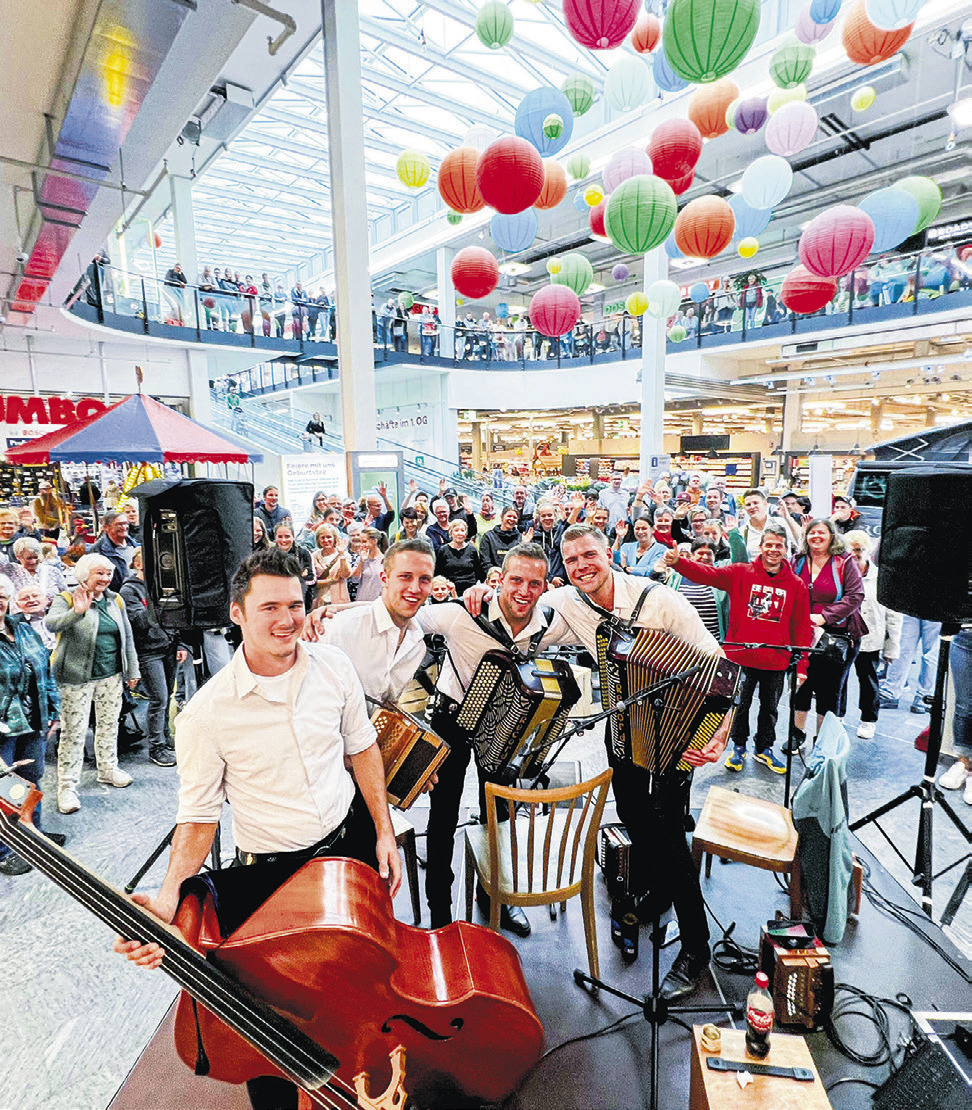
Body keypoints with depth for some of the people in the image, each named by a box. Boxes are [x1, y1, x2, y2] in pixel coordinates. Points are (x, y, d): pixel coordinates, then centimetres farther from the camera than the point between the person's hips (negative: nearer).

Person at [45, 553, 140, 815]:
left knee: (109, 723, 16)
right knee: (74, 730, -1)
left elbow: (127, 638, 13)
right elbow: (52, 624, -27)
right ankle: (67, 785, 10)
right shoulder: (67, 599, -7)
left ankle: (108, 769, 34)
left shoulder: (115, 601, 8)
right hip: (77, 677, -5)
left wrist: (132, 671, 13)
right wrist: (77, 612, -43)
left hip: (111, 675, 5)